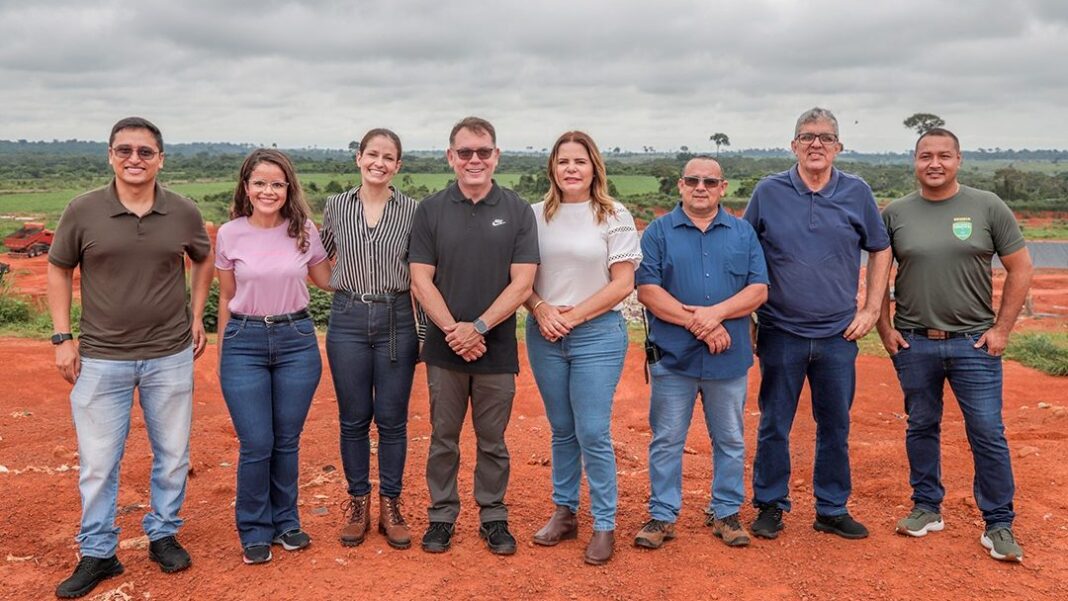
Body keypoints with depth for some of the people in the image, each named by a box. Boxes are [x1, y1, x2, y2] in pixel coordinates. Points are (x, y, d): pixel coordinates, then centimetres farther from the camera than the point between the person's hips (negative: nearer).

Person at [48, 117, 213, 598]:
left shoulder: (184, 213, -3)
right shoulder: (83, 211, -6)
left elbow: (203, 259, 16)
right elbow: (59, 270, 5)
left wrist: (197, 315, 8)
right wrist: (62, 337, 0)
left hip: (171, 355, 1)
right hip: (101, 359, -1)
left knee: (173, 455, 12)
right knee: (97, 462, 6)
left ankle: (163, 535, 32)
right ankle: (97, 553, 23)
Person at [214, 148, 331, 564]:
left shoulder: (304, 230, 0)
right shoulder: (230, 235, -3)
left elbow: (327, 280, 15)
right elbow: (225, 298, 6)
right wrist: (222, 354, 9)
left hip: (297, 340, 1)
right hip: (245, 342, -1)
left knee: (287, 441, 11)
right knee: (256, 445, 0)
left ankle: (286, 522, 29)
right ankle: (255, 531, 20)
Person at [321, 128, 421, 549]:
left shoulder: (411, 211, 0)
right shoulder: (336, 206, 3)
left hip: (396, 321, -1)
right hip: (348, 320, 1)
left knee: (392, 419, 6)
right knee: (354, 419, 9)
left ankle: (390, 507, 21)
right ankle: (358, 504, 24)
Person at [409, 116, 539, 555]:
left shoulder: (517, 211, 0)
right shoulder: (431, 210, 2)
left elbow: (522, 284, -6)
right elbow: (420, 280, -2)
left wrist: (478, 328, -15)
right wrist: (453, 330, -13)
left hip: (497, 349, 0)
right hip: (444, 349, 1)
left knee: (493, 440, 11)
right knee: (443, 437, 11)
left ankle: (493, 517, 25)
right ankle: (441, 516, 25)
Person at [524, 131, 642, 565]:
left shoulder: (614, 216, -3)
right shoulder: (537, 216, 5)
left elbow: (622, 284, -7)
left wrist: (573, 316, -11)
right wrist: (542, 310, -11)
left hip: (597, 334, -3)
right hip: (545, 335, 3)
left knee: (593, 434, -3)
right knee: (562, 431, 14)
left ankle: (604, 525, 12)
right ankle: (564, 513, 28)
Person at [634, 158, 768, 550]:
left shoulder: (743, 233, 9)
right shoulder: (658, 231, 3)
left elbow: (758, 290, 1)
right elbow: (647, 289, -8)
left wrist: (716, 313, -16)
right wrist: (696, 323, -15)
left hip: (729, 358, 2)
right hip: (673, 356, -2)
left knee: (730, 441, 11)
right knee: (666, 441, 6)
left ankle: (726, 513, 26)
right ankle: (662, 515, 17)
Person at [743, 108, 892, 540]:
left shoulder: (857, 193, 2)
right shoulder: (768, 192, -1)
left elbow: (880, 250, 11)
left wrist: (871, 310, 3)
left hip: (839, 334, 1)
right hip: (780, 332, -1)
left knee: (835, 427, 10)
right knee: (774, 425, 7)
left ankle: (832, 509, 25)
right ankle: (770, 505, 21)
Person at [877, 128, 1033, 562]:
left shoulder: (987, 207, -1)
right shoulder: (895, 213, 2)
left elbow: (1020, 269, 2)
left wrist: (1001, 329, -3)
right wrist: (885, 328, 2)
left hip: (974, 343, -1)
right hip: (913, 343, 2)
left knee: (988, 434, 1)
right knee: (921, 428, 13)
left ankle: (998, 524, 14)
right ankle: (927, 508, 28)